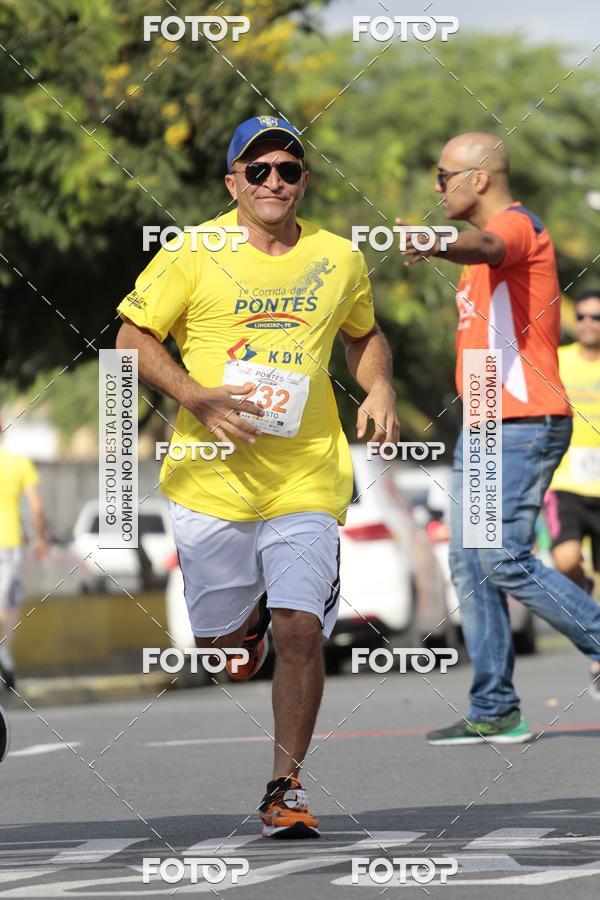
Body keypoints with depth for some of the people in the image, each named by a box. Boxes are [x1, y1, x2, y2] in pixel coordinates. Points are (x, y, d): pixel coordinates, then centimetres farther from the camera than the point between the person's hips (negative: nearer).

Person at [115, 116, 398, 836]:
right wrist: (198, 398, -14)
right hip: (213, 477, -1)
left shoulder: (338, 259, 6)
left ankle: (285, 789, -2)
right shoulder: (194, 254, -3)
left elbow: (363, 333, 24)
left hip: (307, 476, 1)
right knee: (220, 641, 7)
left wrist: (378, 389, 4)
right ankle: (248, 627, 46)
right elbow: (133, 337, 0)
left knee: (301, 628, -13)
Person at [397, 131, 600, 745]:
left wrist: (434, 246, -57)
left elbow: (485, 247, -36)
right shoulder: (495, 236, 22)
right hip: (484, 427, 10)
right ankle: (494, 713, 6)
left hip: (523, 425, -10)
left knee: (504, 561, -14)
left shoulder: (515, 224, -11)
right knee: (470, 565, 5)